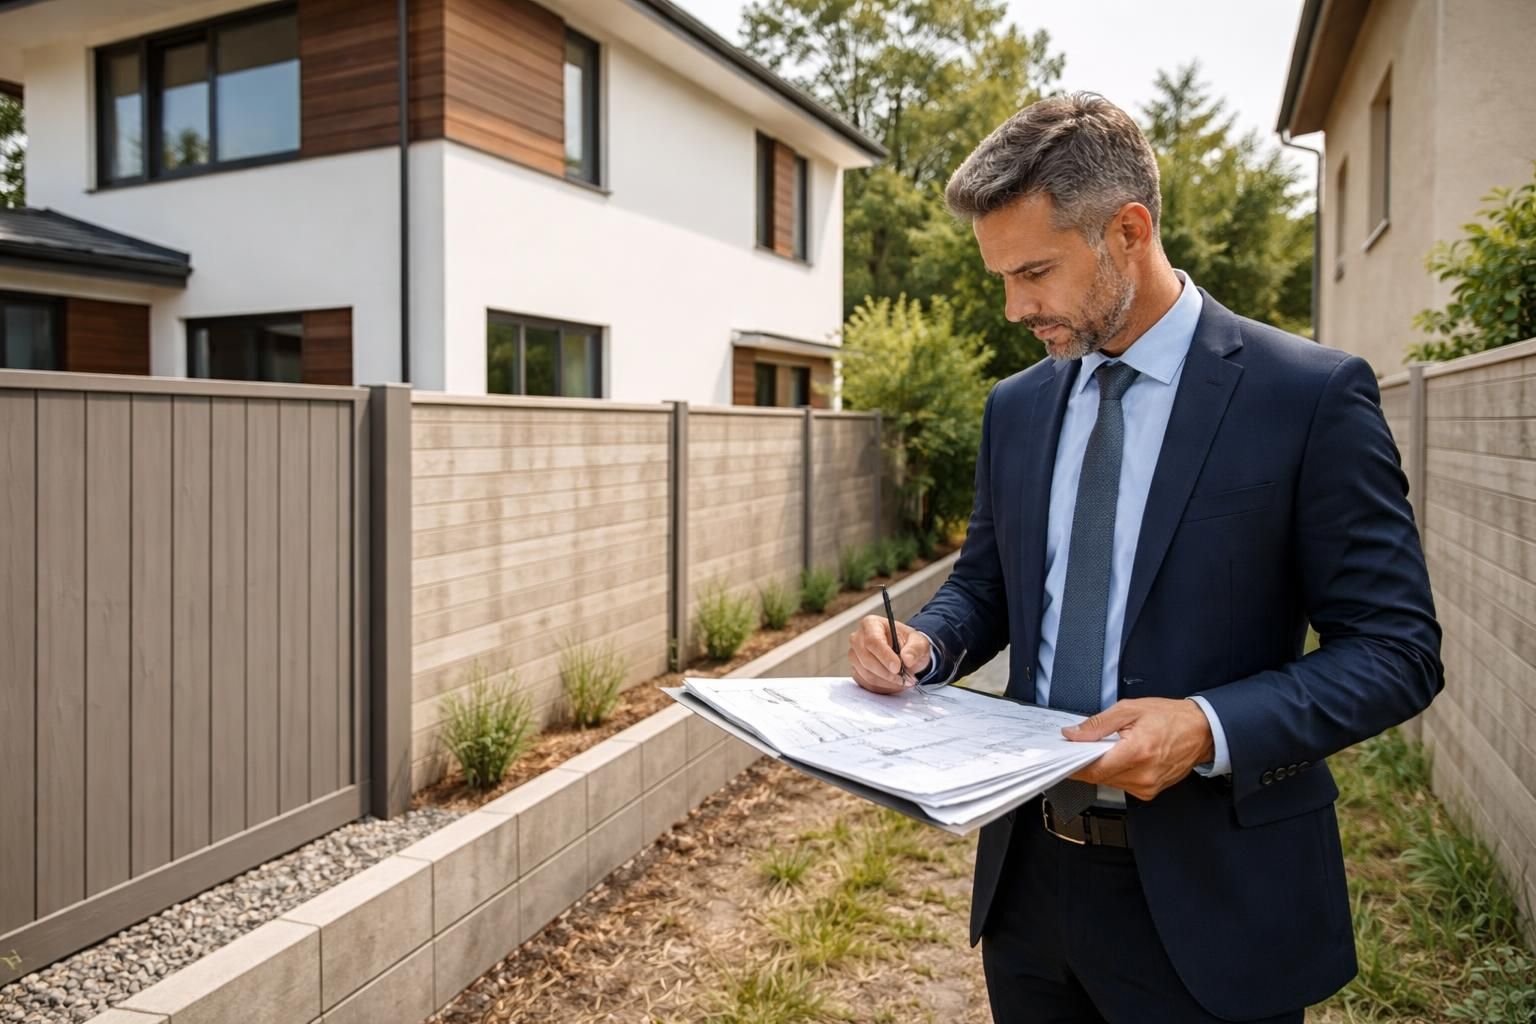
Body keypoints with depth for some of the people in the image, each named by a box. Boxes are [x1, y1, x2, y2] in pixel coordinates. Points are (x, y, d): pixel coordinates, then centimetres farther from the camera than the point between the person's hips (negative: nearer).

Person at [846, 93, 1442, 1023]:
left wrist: (1210, 728, -25)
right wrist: (926, 642, -8)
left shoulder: (1312, 396, -11)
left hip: (1206, 895, -4)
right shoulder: (1017, 406, 4)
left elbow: (1397, 649, -11)